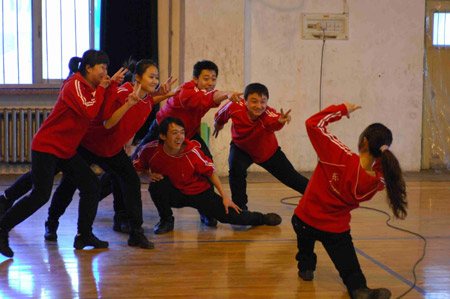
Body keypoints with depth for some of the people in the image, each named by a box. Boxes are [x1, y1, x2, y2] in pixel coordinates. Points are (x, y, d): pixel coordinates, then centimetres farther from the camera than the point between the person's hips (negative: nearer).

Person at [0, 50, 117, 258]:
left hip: (66, 150, 9)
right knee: (40, 195, -10)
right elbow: (90, 111, -28)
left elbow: (103, 114, 7)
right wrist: (101, 88, -16)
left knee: (90, 186, 1)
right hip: (47, 146, -9)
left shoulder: (88, 87, 12)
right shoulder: (74, 85, -16)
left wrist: (110, 85, 1)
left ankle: (84, 236, 9)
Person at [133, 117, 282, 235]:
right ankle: (166, 221, -6)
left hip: (199, 193, -1)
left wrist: (225, 197, -8)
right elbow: (136, 168, -1)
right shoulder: (151, 149, -21)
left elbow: (210, 172, -10)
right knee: (158, 184, -32)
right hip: (173, 194, 1)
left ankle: (261, 218, 24)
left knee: (233, 216, -10)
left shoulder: (192, 151, -24)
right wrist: (150, 176, -21)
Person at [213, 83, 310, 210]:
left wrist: (280, 121, -87)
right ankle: (240, 207, -7)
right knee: (236, 169, -27)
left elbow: (275, 123, -65)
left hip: (268, 151, -1)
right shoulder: (235, 107, -32)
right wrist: (218, 124, 11)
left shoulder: (268, 114, -40)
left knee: (291, 178, 7)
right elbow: (222, 114, -8)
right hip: (241, 148, 1)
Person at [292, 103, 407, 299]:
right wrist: (381, 152, -4)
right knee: (351, 273, 5)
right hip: (337, 231, 0)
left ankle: (306, 265, 38)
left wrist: (342, 110, -16)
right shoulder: (378, 183, -17)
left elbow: (314, 124, -26)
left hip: (305, 221, 0)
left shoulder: (342, 158, -29)